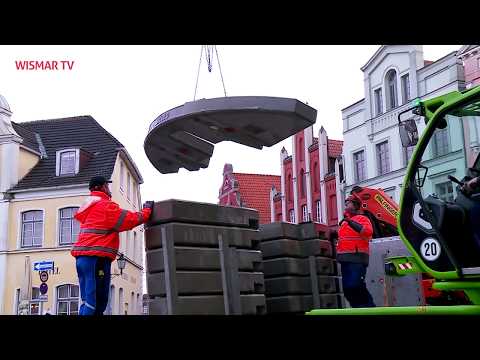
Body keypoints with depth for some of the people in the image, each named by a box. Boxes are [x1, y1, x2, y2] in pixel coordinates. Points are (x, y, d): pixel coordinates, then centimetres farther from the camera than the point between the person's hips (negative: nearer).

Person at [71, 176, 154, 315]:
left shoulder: (89, 206, 23)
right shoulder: (105, 205, -5)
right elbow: (132, 219, -7)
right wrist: (147, 210, 9)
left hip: (83, 257, 9)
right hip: (96, 257, -9)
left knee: (88, 301, 8)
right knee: (97, 303, -11)